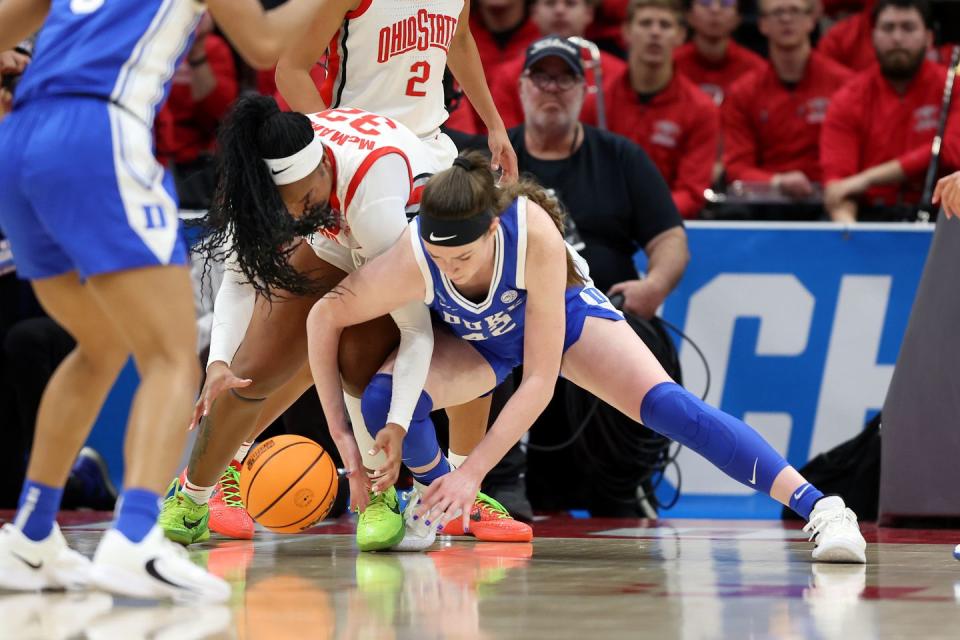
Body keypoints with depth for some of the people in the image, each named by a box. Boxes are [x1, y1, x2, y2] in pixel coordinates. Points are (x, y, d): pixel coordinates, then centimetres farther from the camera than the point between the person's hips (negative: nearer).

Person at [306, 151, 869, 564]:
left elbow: (540, 380, -36)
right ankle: (439, 502, 6)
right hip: (475, 341, 2)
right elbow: (325, 317, -19)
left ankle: (820, 509, -25)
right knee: (385, 401, -27)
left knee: (665, 404, -23)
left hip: (563, 312, -2)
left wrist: (473, 472, -42)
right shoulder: (411, 263, -38)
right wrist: (340, 432, -23)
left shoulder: (535, 236, -41)